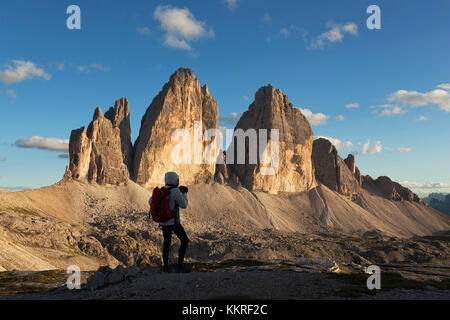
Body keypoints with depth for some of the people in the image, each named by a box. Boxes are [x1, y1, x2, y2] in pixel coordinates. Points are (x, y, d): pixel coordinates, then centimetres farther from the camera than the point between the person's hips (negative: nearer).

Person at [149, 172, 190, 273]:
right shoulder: (176, 191, -18)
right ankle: (180, 265, 1)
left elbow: (150, 202, 10)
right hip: (174, 222, -7)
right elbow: (183, 205, -11)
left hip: (163, 221, 7)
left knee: (167, 242, 20)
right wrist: (184, 193, 3)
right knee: (185, 241, 5)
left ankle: (165, 266, 21)